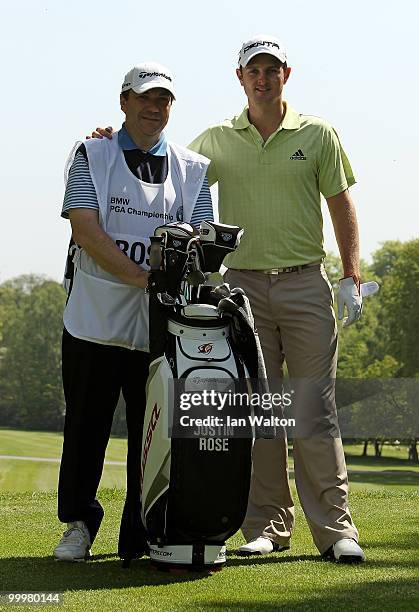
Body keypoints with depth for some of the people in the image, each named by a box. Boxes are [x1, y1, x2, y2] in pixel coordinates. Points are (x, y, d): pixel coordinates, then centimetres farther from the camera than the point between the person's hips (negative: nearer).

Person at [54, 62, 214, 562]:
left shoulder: (191, 169, 14)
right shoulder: (91, 156, 6)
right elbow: (85, 229, -8)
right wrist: (142, 277, -20)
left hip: (163, 322, 1)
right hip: (94, 317, -1)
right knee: (86, 426, 7)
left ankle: (142, 537, 11)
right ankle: (78, 522, 24)